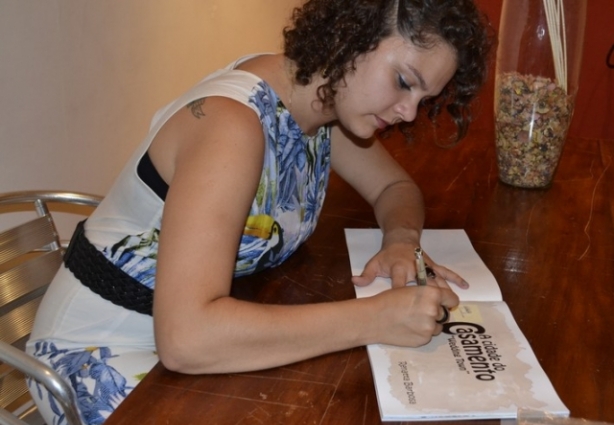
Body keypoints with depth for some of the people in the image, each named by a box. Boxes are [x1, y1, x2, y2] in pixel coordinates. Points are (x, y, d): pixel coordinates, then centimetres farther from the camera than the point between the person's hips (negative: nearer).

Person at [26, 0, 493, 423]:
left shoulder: (325, 94, -6)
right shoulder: (231, 122, -31)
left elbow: (396, 187, 9)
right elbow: (186, 336, -40)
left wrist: (402, 242, -13)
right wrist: (376, 318, -37)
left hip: (212, 326, 8)